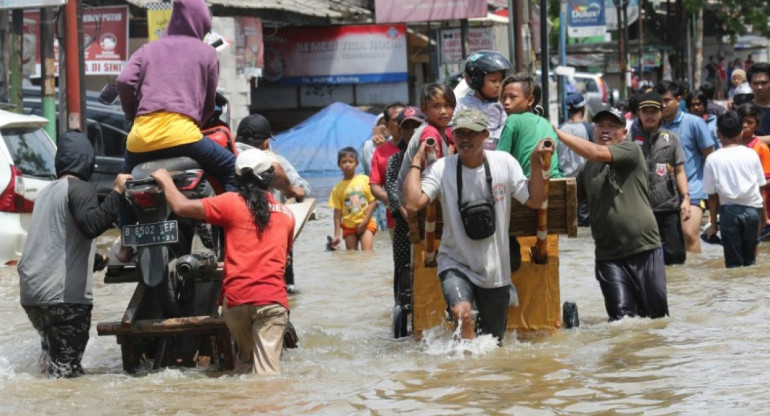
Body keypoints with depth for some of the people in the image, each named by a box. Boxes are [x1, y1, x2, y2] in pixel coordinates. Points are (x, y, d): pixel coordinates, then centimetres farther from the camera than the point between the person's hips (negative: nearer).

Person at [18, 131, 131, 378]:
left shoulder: (47, 191, 22)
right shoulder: (79, 188, -5)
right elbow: (90, 225, -25)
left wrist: (95, 259, 47)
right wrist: (116, 192, -24)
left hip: (31, 292, 8)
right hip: (64, 294, -8)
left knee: (55, 360, 17)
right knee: (66, 368, -10)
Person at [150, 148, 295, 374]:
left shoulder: (232, 203, 2)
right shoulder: (286, 214, 12)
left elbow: (181, 206, -1)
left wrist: (165, 181, 17)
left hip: (236, 298, 0)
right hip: (272, 299, 0)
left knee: (245, 359, 21)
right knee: (267, 368, -9)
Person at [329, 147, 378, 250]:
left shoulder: (365, 180, -4)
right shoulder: (338, 188, 1)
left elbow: (373, 202, -4)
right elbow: (337, 213, 1)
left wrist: (364, 222, -10)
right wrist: (337, 235, -3)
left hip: (366, 224, -2)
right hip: (349, 226, 2)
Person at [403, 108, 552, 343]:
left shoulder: (504, 163, -5)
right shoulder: (441, 169, -11)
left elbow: (535, 201, -5)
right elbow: (413, 204, -24)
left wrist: (535, 164, -15)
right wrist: (416, 163, -18)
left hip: (495, 269, 2)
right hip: (456, 264, -2)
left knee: (493, 343, 11)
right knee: (461, 311, -33)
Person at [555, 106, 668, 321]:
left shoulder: (630, 150, -2)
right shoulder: (588, 168, 15)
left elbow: (597, 153, -18)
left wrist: (558, 133, -17)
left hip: (644, 249, -3)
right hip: (608, 254, 3)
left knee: (657, 315, 4)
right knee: (621, 317, -9)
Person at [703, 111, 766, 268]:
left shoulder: (713, 159, -2)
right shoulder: (751, 154, 3)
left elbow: (712, 195, 0)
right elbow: (761, 187, 4)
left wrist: (713, 223, 8)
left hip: (729, 209, -2)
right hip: (752, 209, 2)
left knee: (733, 262, 2)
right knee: (750, 259, 10)